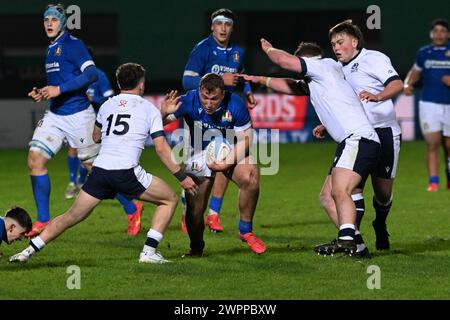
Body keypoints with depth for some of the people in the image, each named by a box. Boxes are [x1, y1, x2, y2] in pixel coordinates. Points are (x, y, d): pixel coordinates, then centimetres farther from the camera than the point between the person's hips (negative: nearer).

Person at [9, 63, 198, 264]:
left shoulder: (107, 105, 19)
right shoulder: (150, 109, 8)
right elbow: (161, 149, 2)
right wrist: (182, 177, 6)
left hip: (99, 170, 4)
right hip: (127, 172, -4)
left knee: (72, 216, 15)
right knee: (170, 200, 12)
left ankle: (29, 250, 8)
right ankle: (149, 251, 2)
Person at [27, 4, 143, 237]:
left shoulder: (73, 45, -10)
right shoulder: (51, 49, 16)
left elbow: (91, 74, -22)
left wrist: (59, 89, -24)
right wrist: (42, 94, 8)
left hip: (78, 115, -8)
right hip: (55, 115, 8)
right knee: (35, 159, -7)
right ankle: (43, 221, -1)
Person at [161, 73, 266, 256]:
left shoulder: (235, 105, -22)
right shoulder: (189, 102, -22)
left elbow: (245, 139, -11)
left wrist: (227, 163, -24)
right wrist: (164, 113, -49)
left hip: (231, 152, 0)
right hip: (200, 153, 0)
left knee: (251, 178, -29)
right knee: (194, 210, -8)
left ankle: (245, 230, -8)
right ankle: (196, 248, 24)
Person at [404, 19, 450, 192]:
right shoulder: (423, 53, 8)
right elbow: (415, 72, 20)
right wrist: (408, 84, 1)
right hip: (429, 104, 0)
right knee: (433, 143, -12)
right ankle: (433, 181, -14)